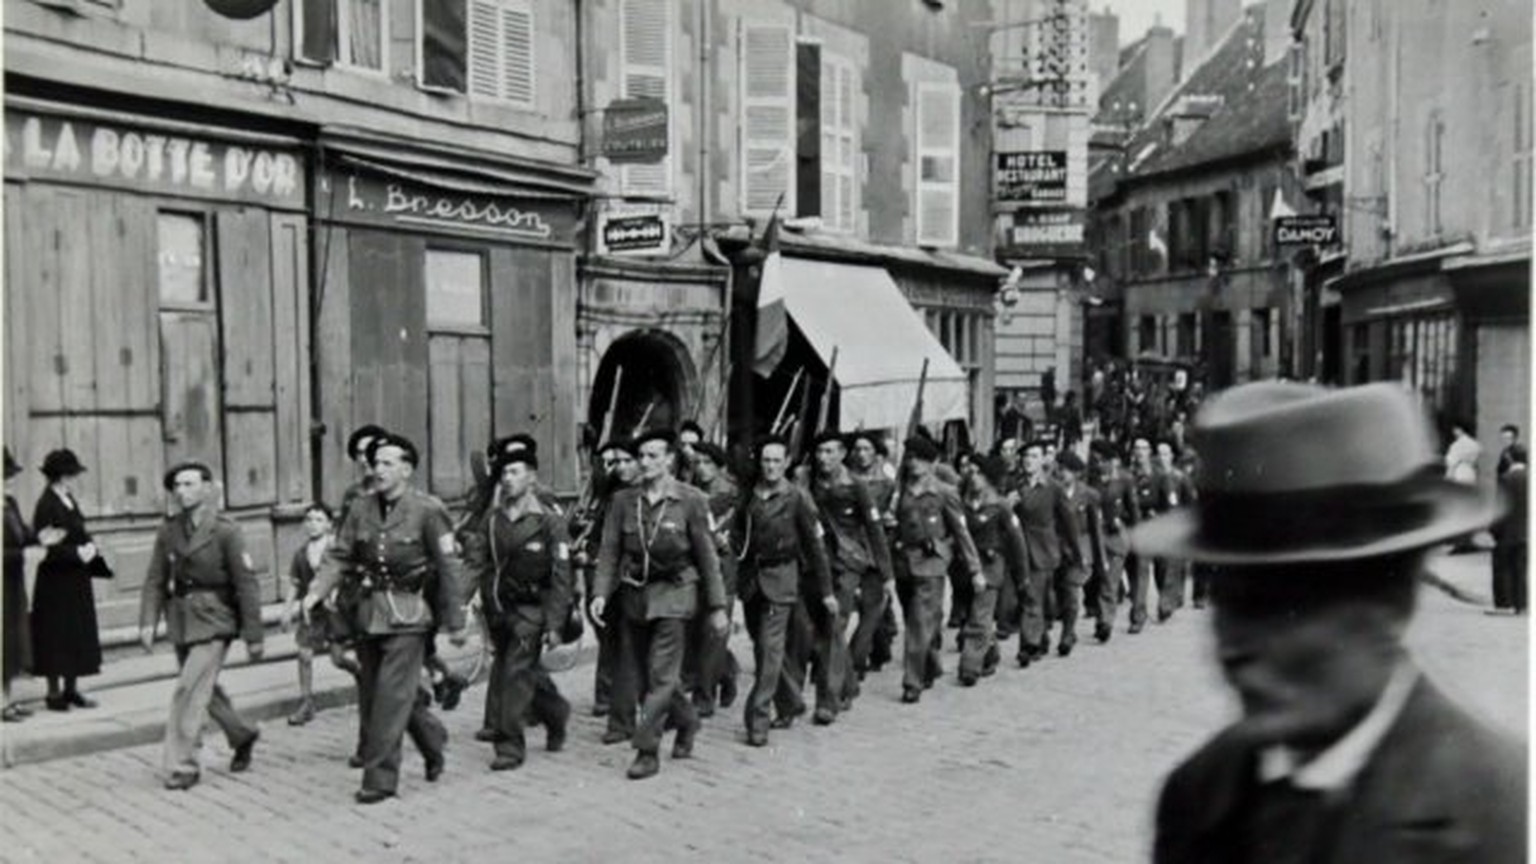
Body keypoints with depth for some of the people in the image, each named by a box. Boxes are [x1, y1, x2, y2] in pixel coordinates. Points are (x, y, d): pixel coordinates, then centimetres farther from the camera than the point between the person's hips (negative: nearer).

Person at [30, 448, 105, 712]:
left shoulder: (69, 501, 10)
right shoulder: (47, 505, -16)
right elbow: (47, 549, -20)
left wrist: (89, 547, -2)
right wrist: (77, 553, -23)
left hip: (76, 582, 8)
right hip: (56, 584, -8)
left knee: (77, 636, 12)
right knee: (56, 639, 1)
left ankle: (71, 689, 22)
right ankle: (54, 692, 11)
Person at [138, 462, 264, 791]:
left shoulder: (226, 531, -11)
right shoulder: (168, 532, 4)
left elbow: (247, 584, -11)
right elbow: (155, 580, 6)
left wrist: (253, 635, -12)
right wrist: (148, 622, -7)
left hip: (213, 622, -6)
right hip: (181, 621, 6)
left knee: (189, 690, -11)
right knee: (205, 688, 17)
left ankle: (182, 765, 0)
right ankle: (242, 736, 39)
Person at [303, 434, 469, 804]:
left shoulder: (427, 511, -9)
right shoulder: (361, 509, 6)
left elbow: (448, 568, -7)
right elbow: (339, 557, 7)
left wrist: (455, 622, -6)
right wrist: (315, 593, -11)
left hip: (407, 614, -6)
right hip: (368, 613, 6)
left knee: (391, 694, -7)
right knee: (371, 694, 14)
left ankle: (381, 777, 3)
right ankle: (433, 740, 35)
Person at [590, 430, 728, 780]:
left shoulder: (691, 501, -5)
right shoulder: (624, 500, 4)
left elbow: (707, 556, -2)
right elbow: (610, 550, 4)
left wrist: (717, 606, -2)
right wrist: (600, 593, -9)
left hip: (673, 596, -4)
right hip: (633, 594, 4)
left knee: (661, 675, -8)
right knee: (643, 671, 12)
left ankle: (647, 750, 1)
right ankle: (686, 720, 36)